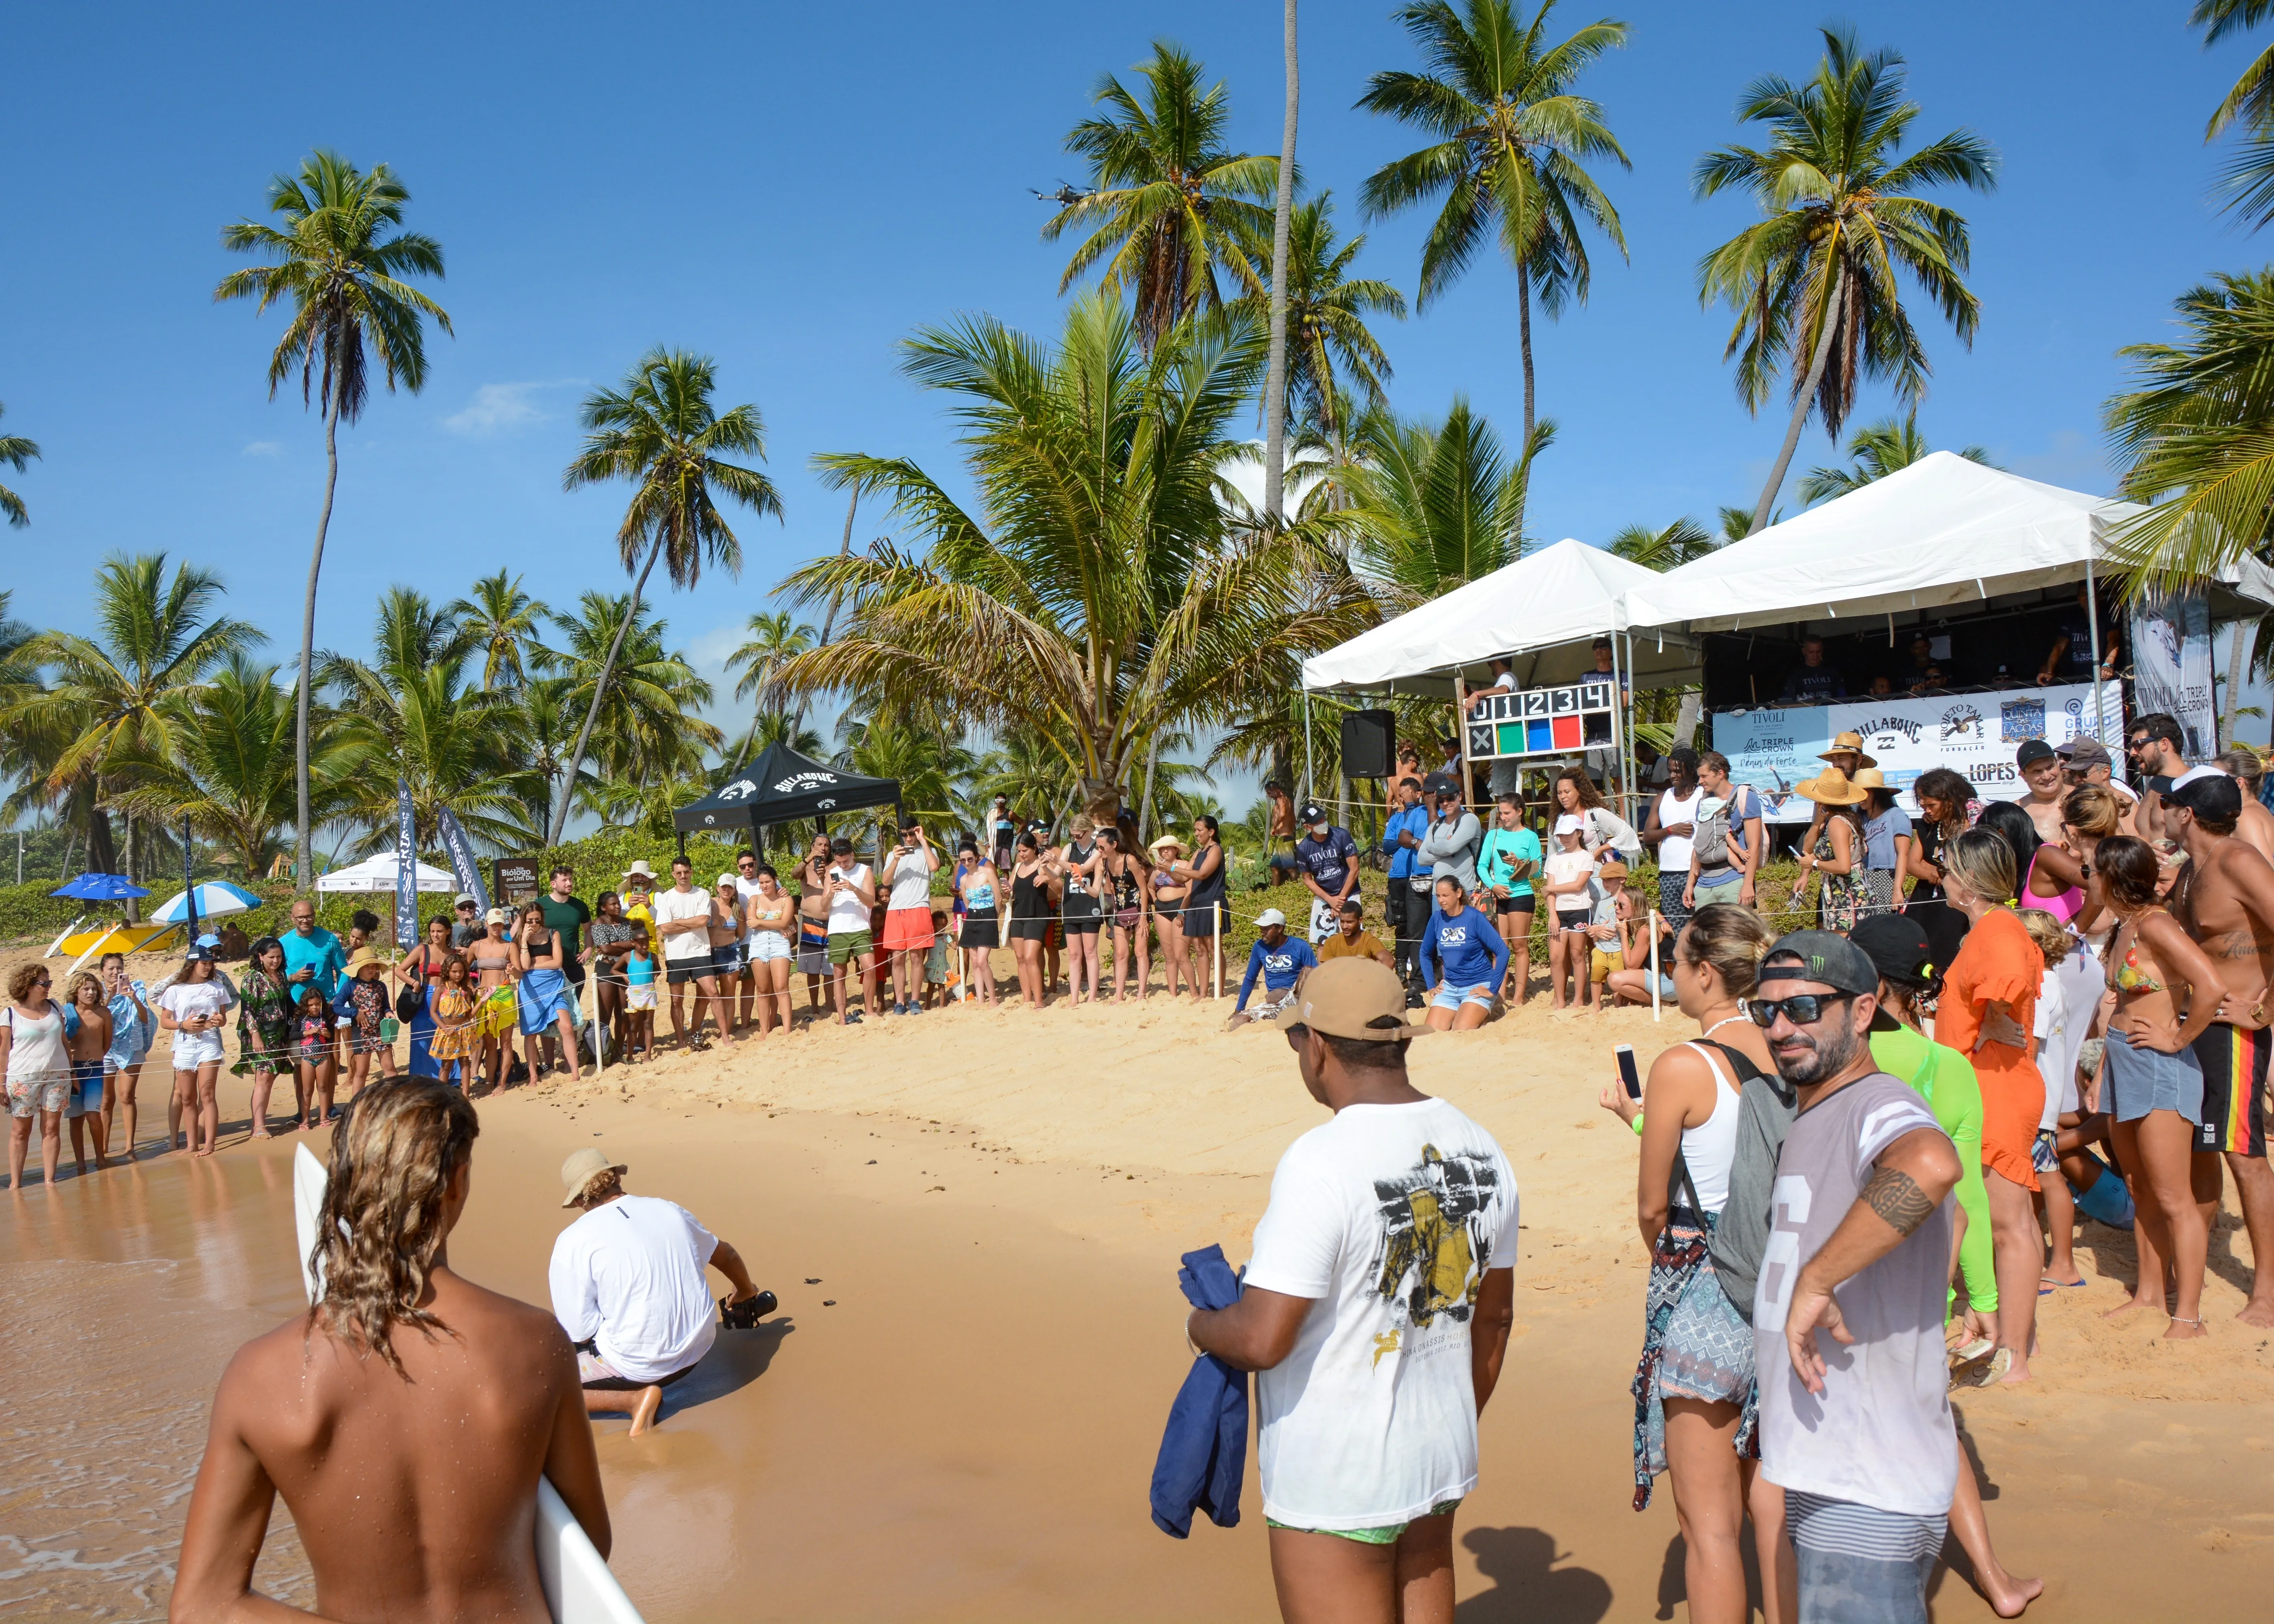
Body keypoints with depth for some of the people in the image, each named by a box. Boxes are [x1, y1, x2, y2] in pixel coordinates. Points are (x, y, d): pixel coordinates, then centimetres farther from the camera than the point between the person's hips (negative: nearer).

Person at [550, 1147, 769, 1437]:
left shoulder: (572, 1242, -14)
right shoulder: (669, 1210, 2)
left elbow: (580, 1333, -12)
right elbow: (726, 1255, 19)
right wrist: (746, 1291, 40)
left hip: (638, 1366, -7)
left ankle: (635, 1398, -9)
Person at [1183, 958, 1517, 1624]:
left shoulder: (1321, 1163, -23)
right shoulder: (1478, 1148, 0)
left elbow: (1263, 1339, -24)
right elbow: (1494, 1315, 11)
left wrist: (1199, 1324, -3)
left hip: (1335, 1479, -7)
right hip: (1440, 1459, 7)